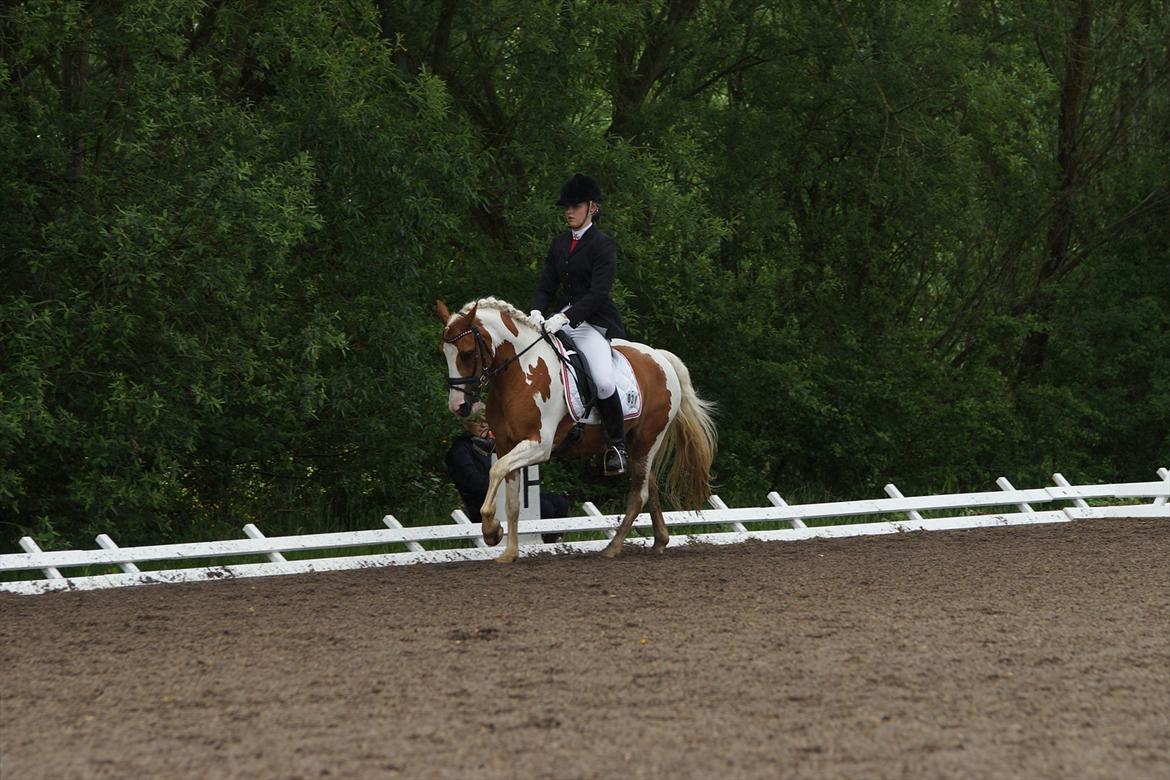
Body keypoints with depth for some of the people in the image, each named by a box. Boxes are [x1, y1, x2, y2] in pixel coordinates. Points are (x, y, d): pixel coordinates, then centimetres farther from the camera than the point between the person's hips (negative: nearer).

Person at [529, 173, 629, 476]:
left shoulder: (603, 245, -7)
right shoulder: (559, 243, 15)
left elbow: (598, 293, -17)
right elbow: (546, 284, 12)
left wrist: (564, 318, -28)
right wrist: (536, 312, -10)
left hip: (594, 323, -7)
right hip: (562, 321, 7)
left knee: (603, 381, -27)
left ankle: (617, 446, -10)